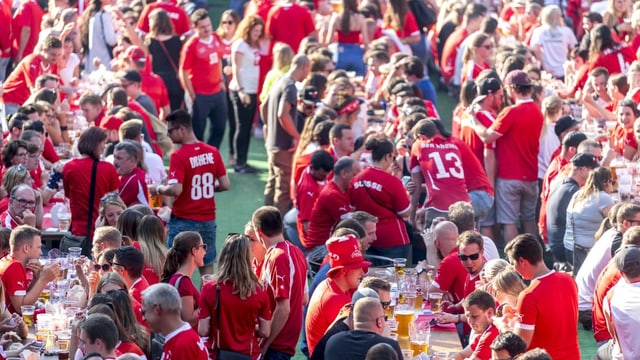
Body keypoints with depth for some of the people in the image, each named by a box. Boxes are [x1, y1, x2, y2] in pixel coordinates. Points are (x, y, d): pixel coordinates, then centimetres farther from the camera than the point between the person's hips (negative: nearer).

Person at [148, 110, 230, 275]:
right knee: (207, 268, 12)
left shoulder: (179, 156, -16)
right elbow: (225, 185, 3)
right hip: (208, 221, 5)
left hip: (184, 221, -5)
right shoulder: (212, 152, 1)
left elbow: (176, 189, -24)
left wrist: (158, 189, -7)